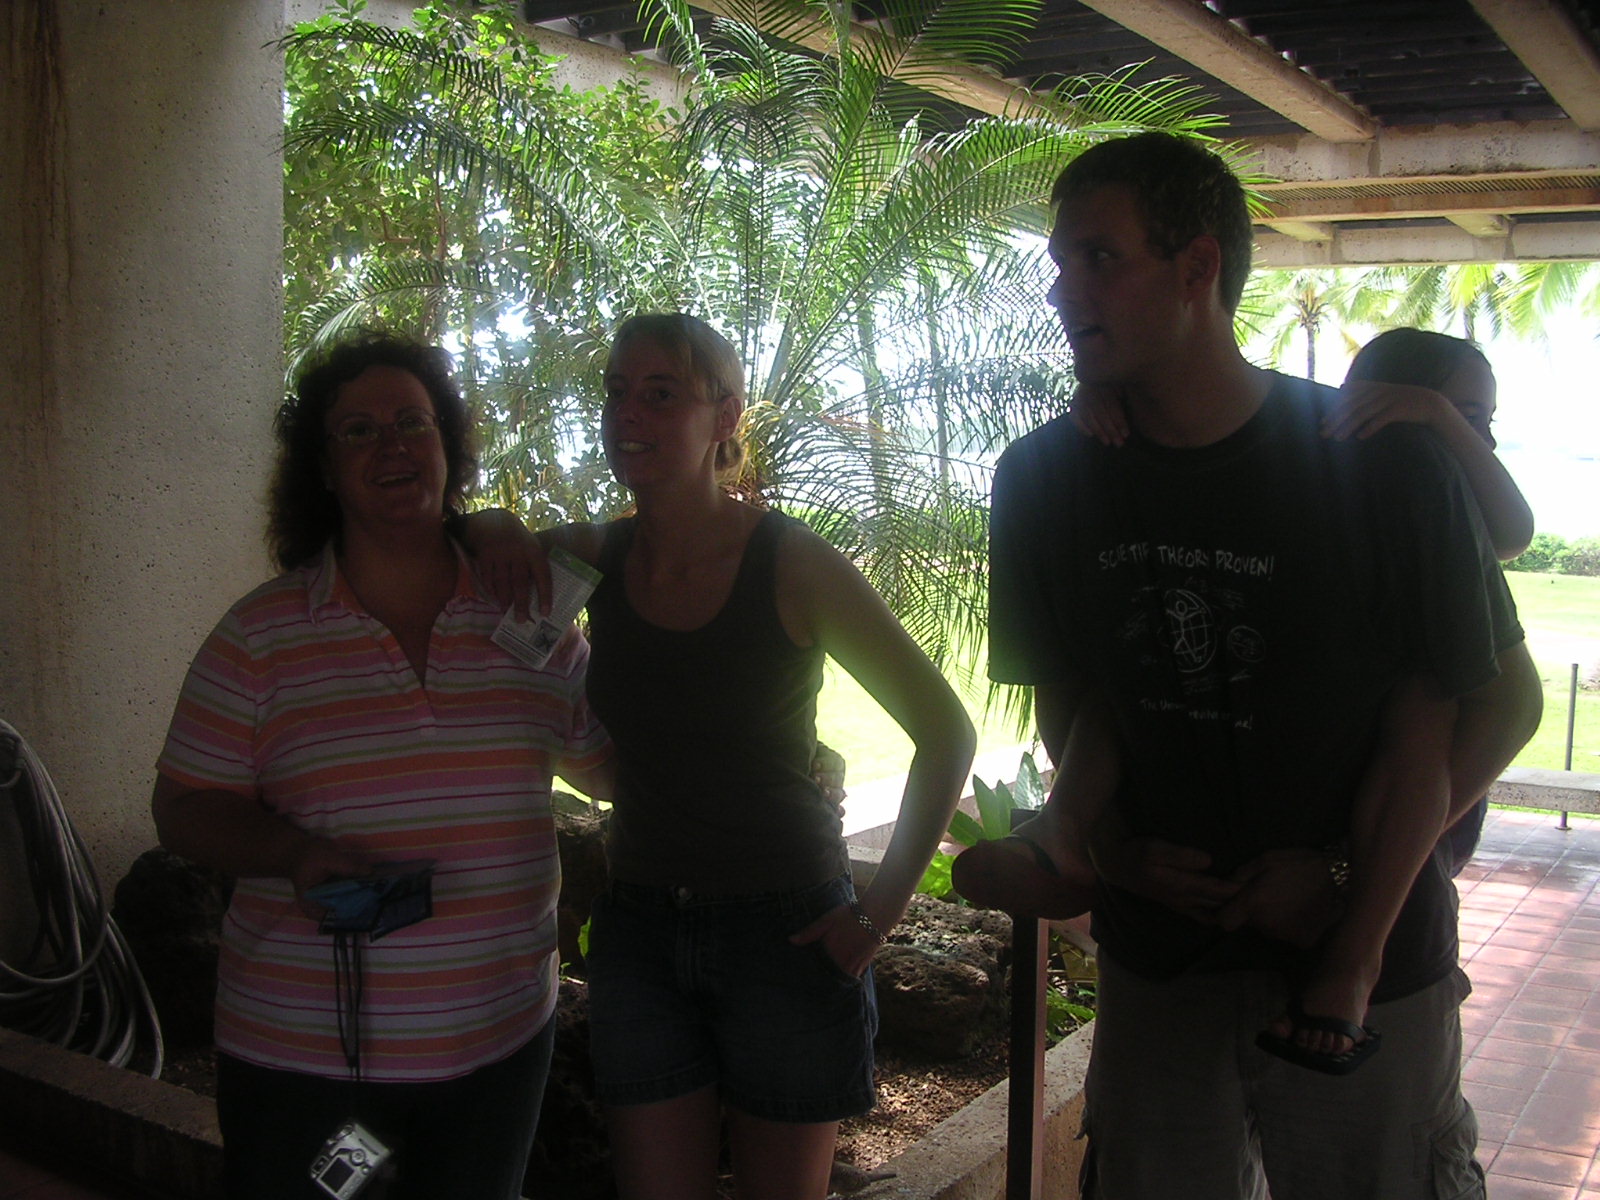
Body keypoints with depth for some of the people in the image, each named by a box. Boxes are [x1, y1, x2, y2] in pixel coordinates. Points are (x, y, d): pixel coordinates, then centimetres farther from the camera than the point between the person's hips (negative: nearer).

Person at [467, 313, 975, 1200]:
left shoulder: (792, 566, -13)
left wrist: (882, 910, -10)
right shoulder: (599, 558, -1)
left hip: (786, 929, -3)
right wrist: (496, 533, -5)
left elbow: (944, 731, -8)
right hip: (640, 928, 4)